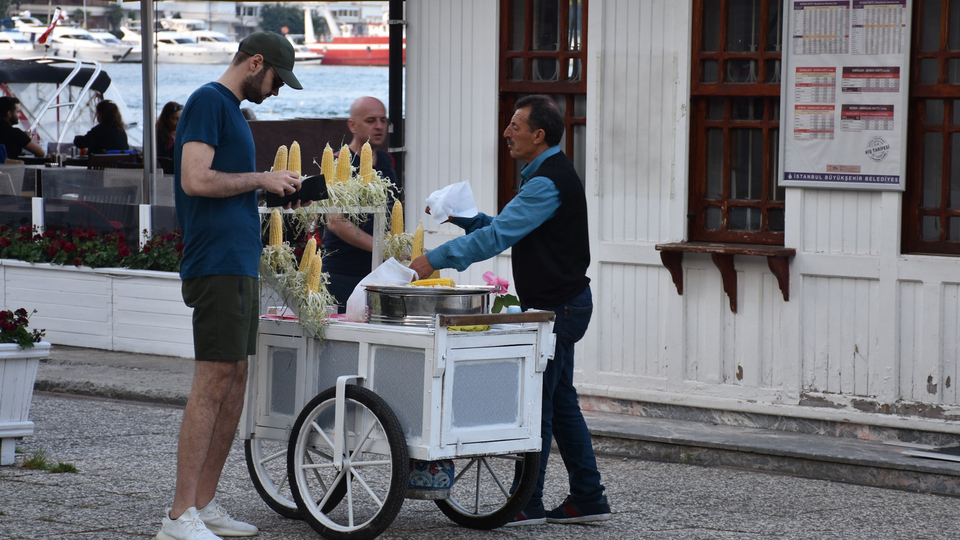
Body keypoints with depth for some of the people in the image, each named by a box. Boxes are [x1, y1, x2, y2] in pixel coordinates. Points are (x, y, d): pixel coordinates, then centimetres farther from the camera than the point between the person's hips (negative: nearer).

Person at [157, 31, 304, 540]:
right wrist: (260, 179, -10)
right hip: (218, 265, -10)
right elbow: (196, 180, -19)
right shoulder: (208, 101, -9)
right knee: (213, 381, -12)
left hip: (240, 267, 10)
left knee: (235, 382, 10)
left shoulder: (231, 108, 21)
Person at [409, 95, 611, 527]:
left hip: (557, 307, -11)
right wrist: (461, 215, 8)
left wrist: (435, 260, -27)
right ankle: (587, 499, 17)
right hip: (558, 305, 11)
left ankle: (526, 505, -2)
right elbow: (505, 227, 20)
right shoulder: (548, 174, 15)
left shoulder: (548, 182, -19)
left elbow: (497, 236, -27)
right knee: (560, 402, 13)